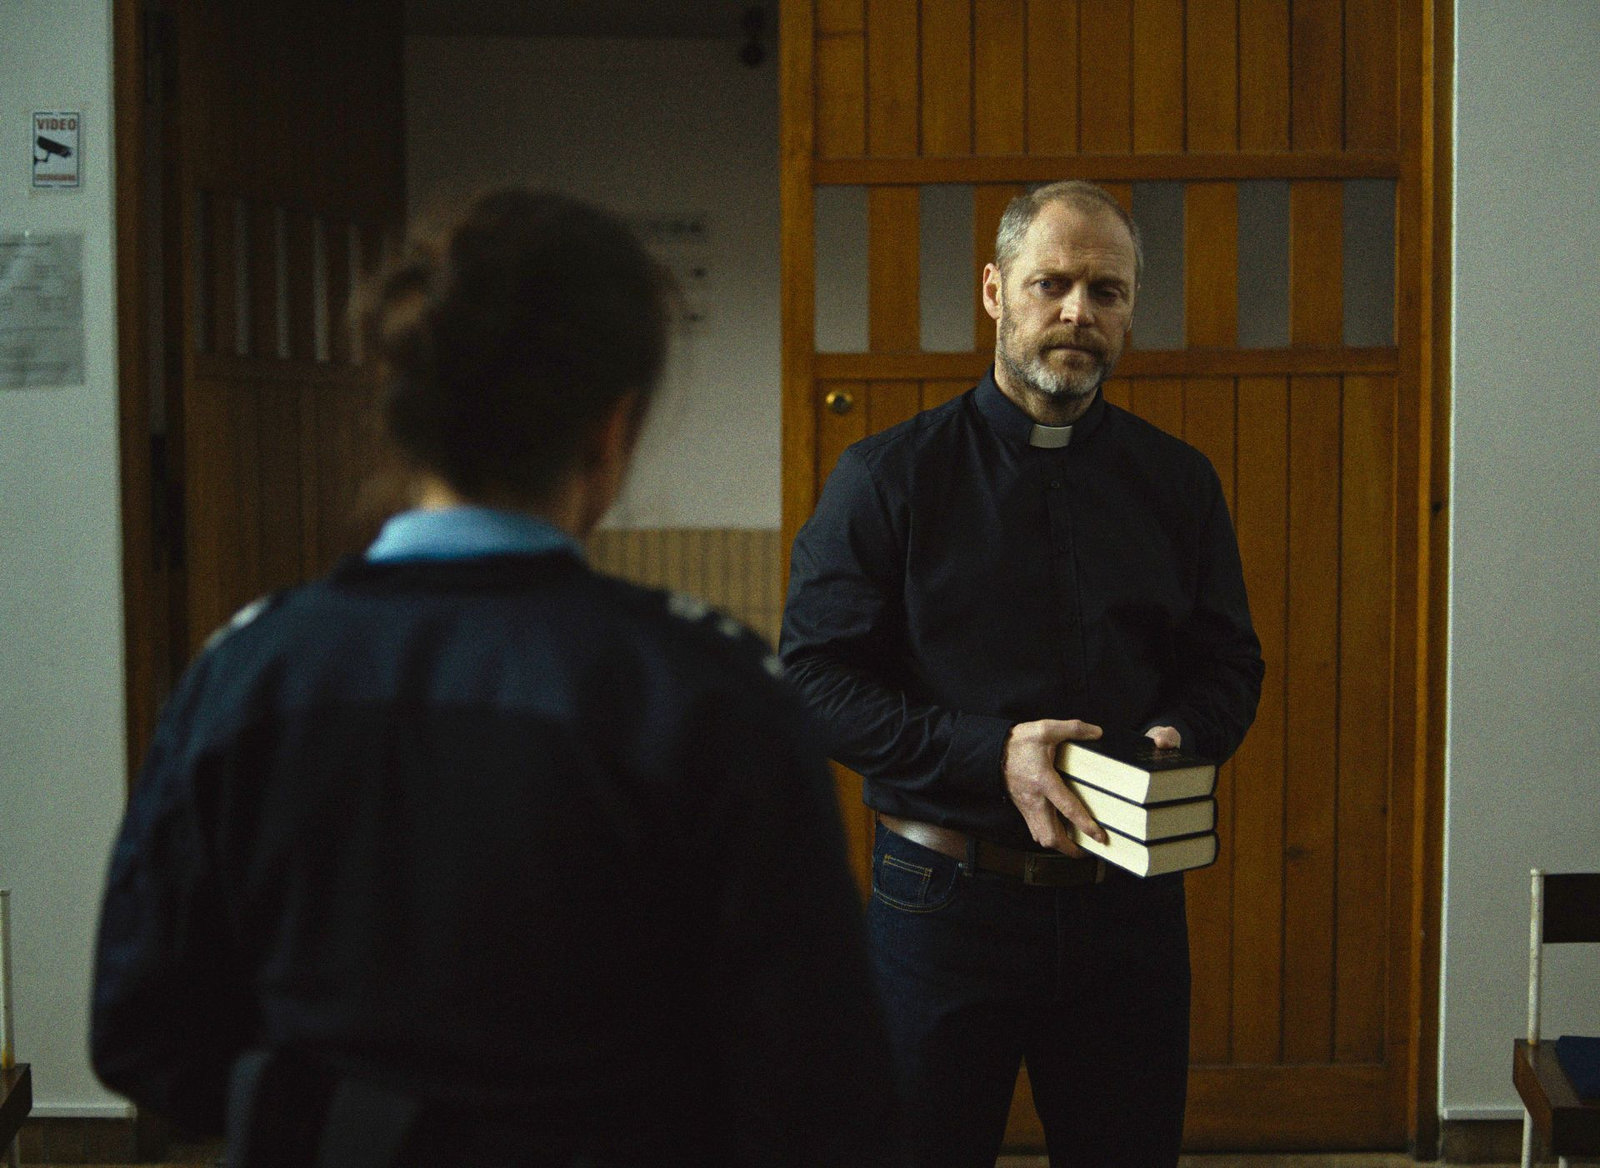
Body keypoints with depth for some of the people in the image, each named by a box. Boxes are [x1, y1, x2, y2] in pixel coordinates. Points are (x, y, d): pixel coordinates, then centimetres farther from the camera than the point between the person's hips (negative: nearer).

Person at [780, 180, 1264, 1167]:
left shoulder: (1178, 483, 8)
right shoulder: (888, 477, -2)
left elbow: (1229, 665, 13)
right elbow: (816, 678, -8)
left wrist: (1179, 738, -10)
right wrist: (989, 753, -19)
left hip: (1129, 895, 3)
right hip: (944, 892, -2)